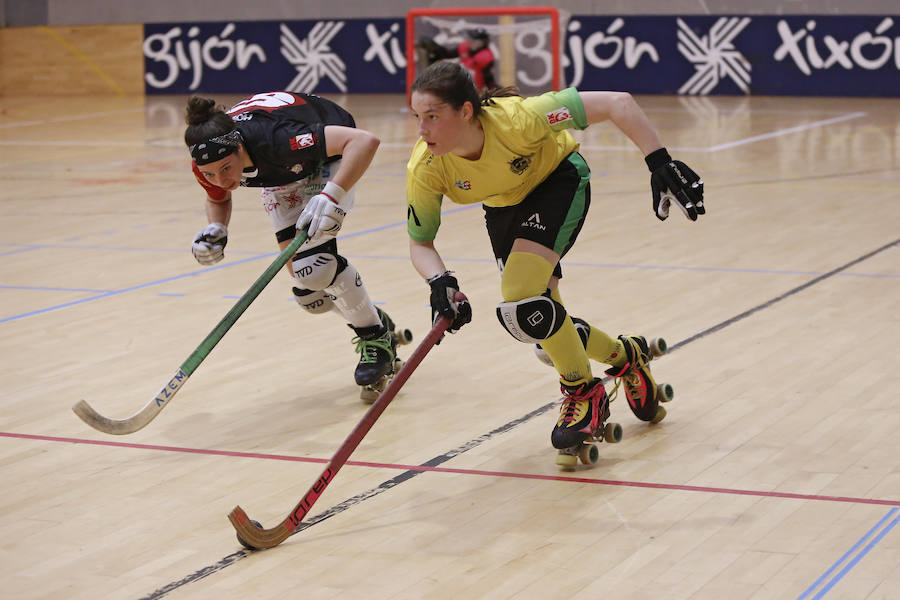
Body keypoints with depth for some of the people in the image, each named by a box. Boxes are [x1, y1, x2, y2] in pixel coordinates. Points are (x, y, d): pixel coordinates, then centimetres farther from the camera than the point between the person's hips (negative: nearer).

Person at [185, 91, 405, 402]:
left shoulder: (271, 138, -44)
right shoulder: (207, 164, -26)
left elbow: (365, 140, -48)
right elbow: (218, 199, 0)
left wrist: (331, 196, -57)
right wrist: (216, 230, -22)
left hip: (330, 154, -6)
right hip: (284, 177, 6)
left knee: (314, 263, -25)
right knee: (307, 290, -1)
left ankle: (377, 336, -3)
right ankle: (370, 319, 27)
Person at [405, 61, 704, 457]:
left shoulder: (516, 118, -39)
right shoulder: (424, 169, -28)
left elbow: (618, 103, -34)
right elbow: (419, 243, -15)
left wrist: (659, 163, -39)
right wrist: (440, 282, -35)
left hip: (558, 182, -5)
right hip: (504, 207, 5)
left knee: (522, 302, -25)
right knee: (541, 326, 3)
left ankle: (585, 394, -2)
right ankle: (625, 356, 32)